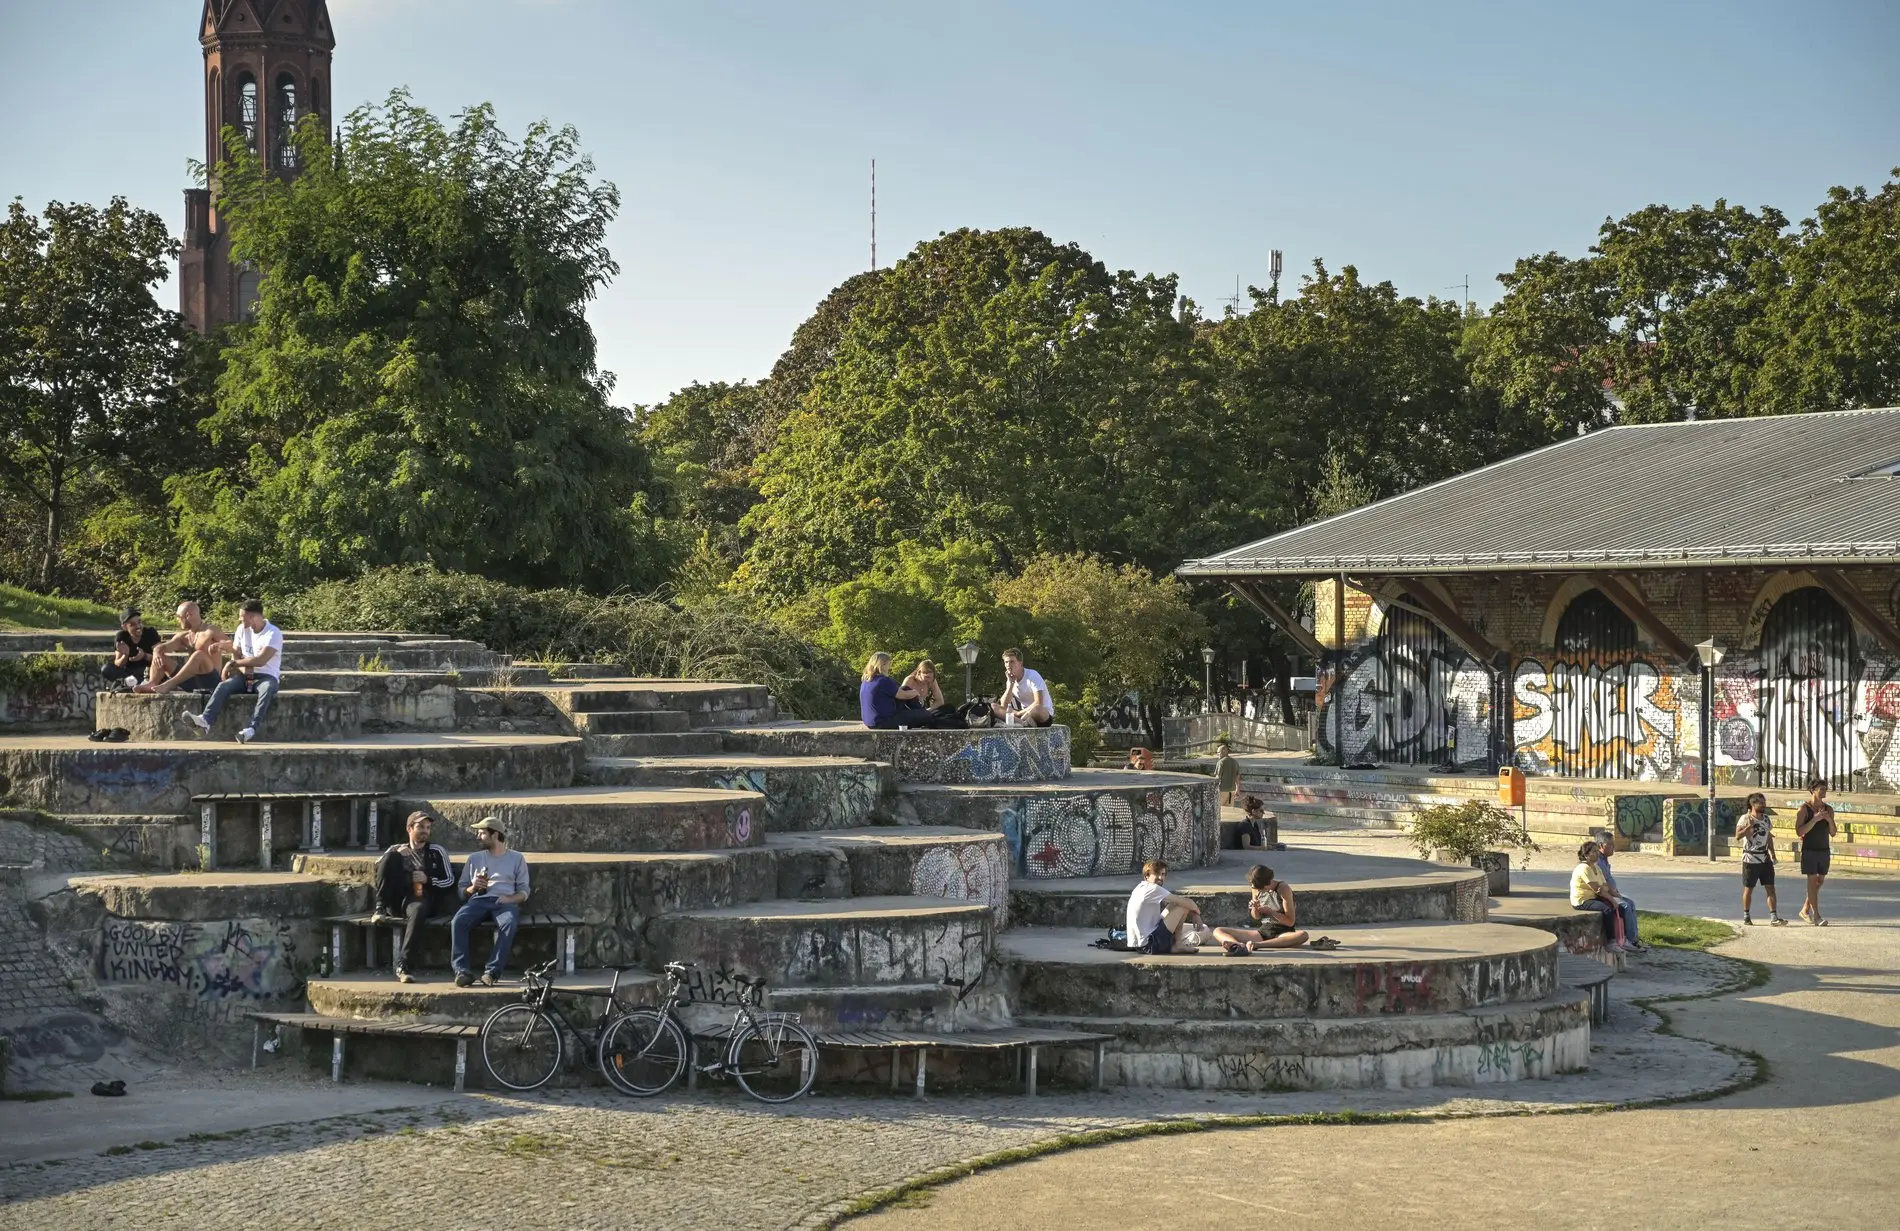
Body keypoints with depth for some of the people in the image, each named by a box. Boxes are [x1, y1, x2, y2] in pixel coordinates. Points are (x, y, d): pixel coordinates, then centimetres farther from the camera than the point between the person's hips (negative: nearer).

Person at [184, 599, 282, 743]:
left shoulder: (273, 634, -11)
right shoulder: (242, 629, 9)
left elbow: (261, 660, -20)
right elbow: (236, 654, 9)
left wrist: (235, 663, -12)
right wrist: (244, 668, -12)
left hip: (267, 676, -5)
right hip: (245, 676, 5)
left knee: (267, 689, -39)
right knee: (223, 686, -25)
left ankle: (252, 728, -55)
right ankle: (206, 720, -46)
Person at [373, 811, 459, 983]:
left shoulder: (437, 852, 15)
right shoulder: (397, 850, 21)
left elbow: (450, 881, 9)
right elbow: (378, 867, 8)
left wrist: (428, 880, -9)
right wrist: (396, 855, -8)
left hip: (420, 899, -2)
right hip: (397, 900, 2)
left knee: (419, 909, -41)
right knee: (391, 857, -16)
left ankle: (403, 967, -46)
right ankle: (380, 910, -23)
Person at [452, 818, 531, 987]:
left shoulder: (516, 858, 17)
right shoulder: (475, 858, 24)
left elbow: (524, 891, 11)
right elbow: (462, 890, 20)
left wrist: (510, 898, -10)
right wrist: (473, 888, -3)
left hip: (505, 902, -2)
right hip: (478, 900, 2)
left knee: (510, 923, -38)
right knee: (457, 922, -32)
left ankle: (492, 972, -41)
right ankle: (462, 971, -37)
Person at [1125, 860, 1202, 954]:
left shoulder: (1141, 888, 15)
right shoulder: (1153, 889, -14)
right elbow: (1187, 902, -13)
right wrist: (1196, 911, 8)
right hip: (1150, 945, -10)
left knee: (1173, 906, 21)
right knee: (1182, 907, -6)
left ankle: (1176, 945, 16)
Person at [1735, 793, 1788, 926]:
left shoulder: (1766, 819, 10)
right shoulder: (1745, 818, -10)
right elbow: (1738, 835, -21)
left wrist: (1773, 854, 16)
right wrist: (1749, 826, -32)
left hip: (1765, 858, 5)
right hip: (1750, 859, -5)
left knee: (1770, 887, -3)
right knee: (1748, 888, 5)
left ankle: (1774, 917, -6)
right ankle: (1746, 916, 19)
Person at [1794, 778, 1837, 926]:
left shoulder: (1828, 809, 8)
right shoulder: (1804, 809, -7)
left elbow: (1833, 833, 10)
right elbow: (1799, 832, -14)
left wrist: (1829, 820, -10)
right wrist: (1815, 819, -22)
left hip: (1824, 850, 6)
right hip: (1809, 851, -6)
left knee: (1819, 881, 9)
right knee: (1812, 881, -8)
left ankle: (1805, 910, 24)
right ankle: (1816, 916, -9)